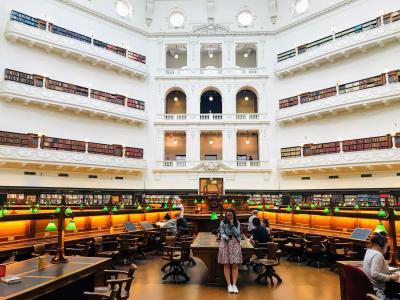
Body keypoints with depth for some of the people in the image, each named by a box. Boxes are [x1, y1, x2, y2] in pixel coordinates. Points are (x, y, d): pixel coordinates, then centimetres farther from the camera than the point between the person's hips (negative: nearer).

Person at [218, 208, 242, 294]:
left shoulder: (237, 223, 3)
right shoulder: (222, 223, 2)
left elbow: (237, 234, -7)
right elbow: (222, 233, -3)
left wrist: (232, 224, -13)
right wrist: (225, 237, -22)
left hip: (235, 243, 1)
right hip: (225, 243, 0)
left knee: (235, 265, -3)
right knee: (226, 265, -2)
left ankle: (234, 284, 0)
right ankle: (229, 284, 2)